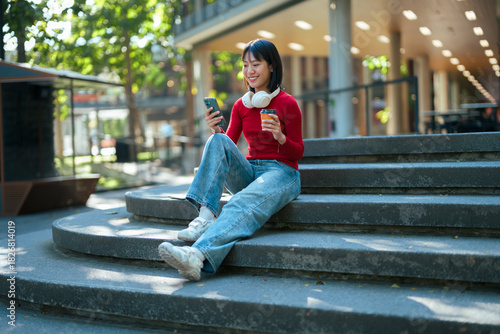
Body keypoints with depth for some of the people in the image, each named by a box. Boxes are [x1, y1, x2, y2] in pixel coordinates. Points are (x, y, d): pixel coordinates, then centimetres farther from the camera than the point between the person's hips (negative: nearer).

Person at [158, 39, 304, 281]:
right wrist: (216, 130, -10)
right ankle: (206, 215, -37)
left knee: (242, 205, -37)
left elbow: (298, 152, -1)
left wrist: (280, 137, -22)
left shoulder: (287, 103, -3)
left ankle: (198, 256, -59)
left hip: (282, 173, -5)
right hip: (249, 173, 5)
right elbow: (229, 146, 11)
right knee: (218, 141, -22)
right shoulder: (241, 106, 11)